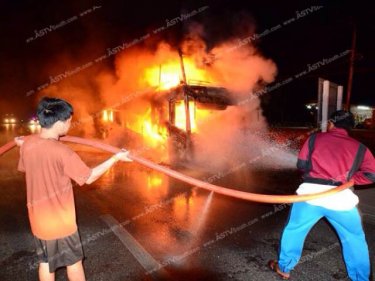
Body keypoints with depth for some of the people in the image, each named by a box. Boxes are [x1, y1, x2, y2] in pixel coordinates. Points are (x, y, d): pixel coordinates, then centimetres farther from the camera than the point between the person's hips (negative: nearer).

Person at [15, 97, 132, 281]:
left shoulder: (27, 144, -8)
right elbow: (89, 177, -17)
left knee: (45, 262, 21)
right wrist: (116, 157, -11)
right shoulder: (62, 152, -27)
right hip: (61, 221, -6)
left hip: (38, 219, 6)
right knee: (74, 262, 15)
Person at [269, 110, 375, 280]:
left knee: (294, 230, 19)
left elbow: (301, 164, 8)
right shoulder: (359, 148, 12)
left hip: (310, 193, 0)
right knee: (355, 239, 23)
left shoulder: (315, 138, 10)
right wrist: (348, 178, 14)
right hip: (341, 198, 1)